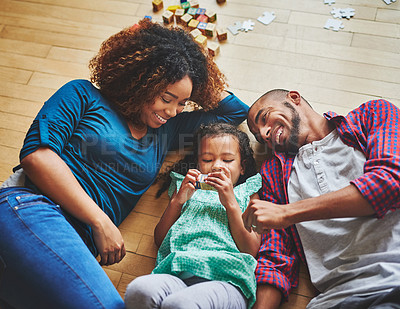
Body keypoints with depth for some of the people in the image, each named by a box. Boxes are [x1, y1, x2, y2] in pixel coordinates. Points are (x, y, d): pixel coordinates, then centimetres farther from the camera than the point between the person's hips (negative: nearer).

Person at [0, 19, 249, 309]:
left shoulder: (168, 128, 23)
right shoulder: (84, 95, 9)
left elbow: (237, 111, 32)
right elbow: (36, 154, -6)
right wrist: (101, 222, -9)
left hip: (80, 246, 6)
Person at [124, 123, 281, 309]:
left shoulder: (246, 194, 24)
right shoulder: (186, 189, 30)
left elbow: (252, 250, 8)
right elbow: (159, 240, 19)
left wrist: (231, 203, 1)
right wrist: (177, 201, 7)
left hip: (226, 278, -4)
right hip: (179, 274, 4)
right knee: (138, 290, -33)